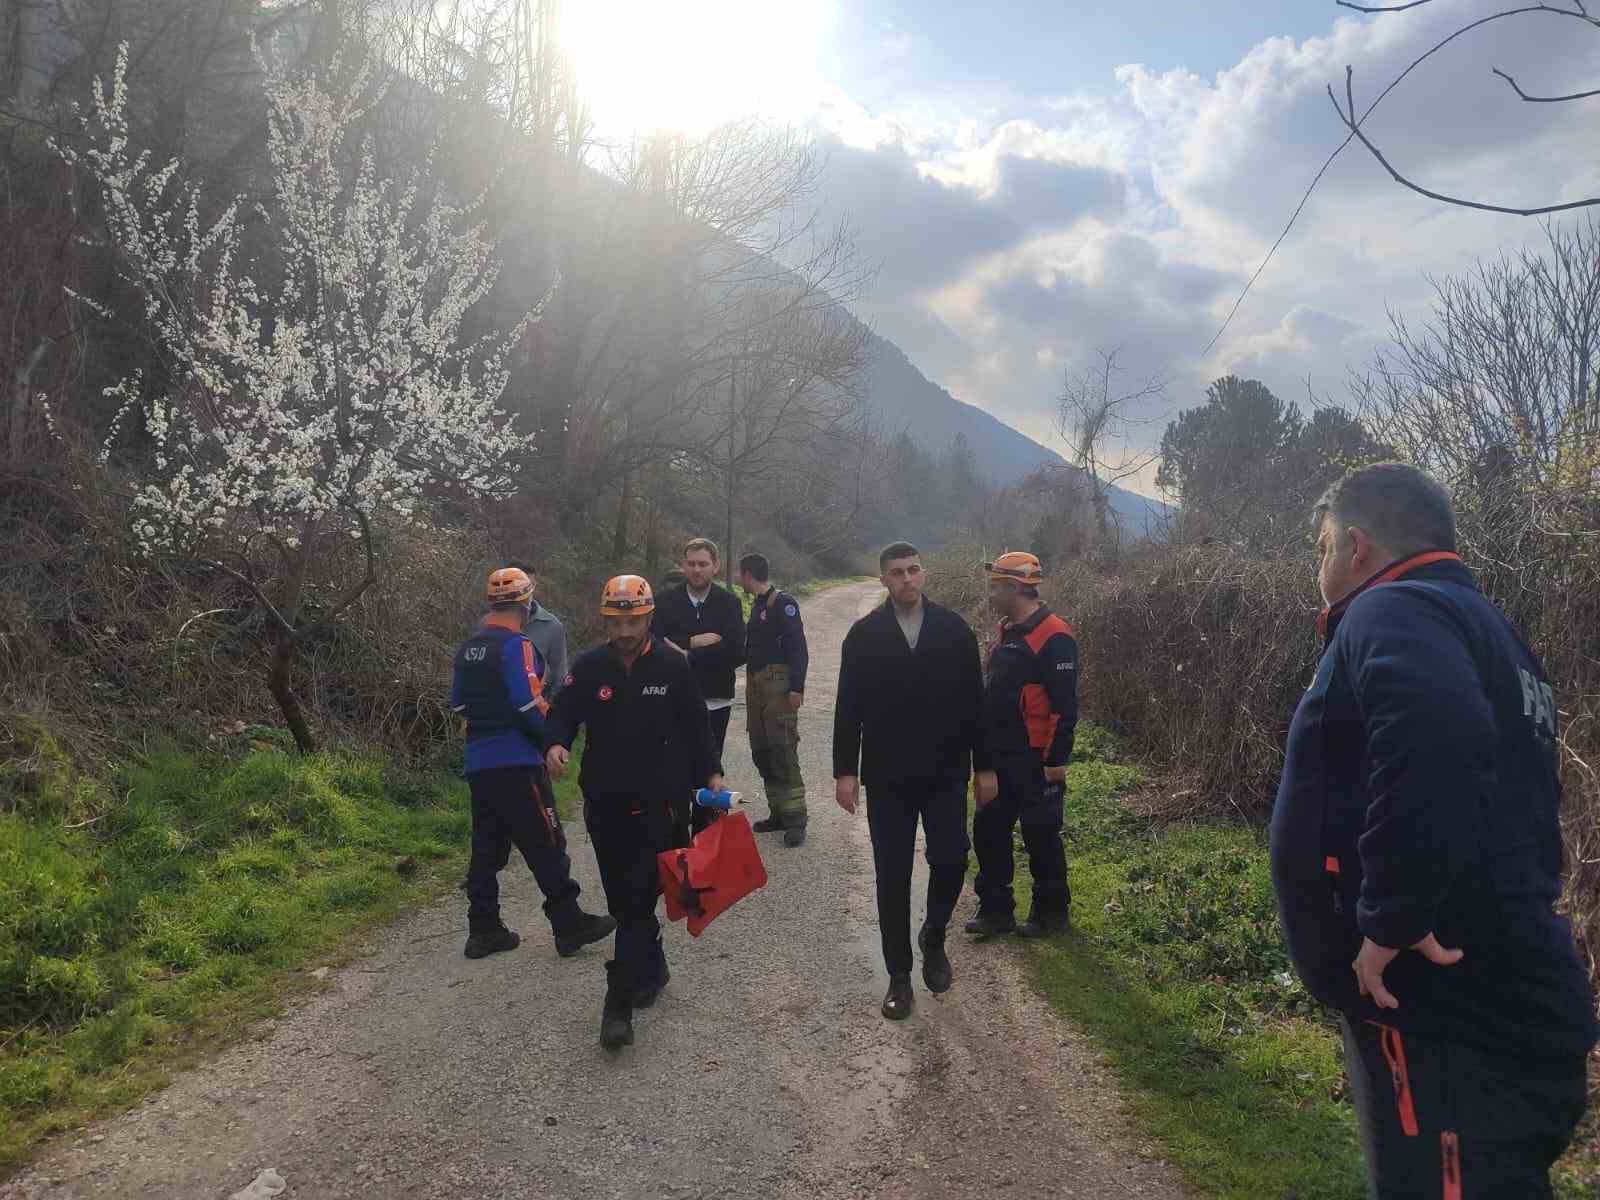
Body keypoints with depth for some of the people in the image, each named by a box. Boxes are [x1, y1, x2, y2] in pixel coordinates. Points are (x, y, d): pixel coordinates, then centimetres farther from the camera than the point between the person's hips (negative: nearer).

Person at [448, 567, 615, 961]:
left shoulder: (468, 648, 12)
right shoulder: (516, 645, -13)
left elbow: (458, 704, 19)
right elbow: (529, 705, -19)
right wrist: (552, 738, -6)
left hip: (478, 762, 8)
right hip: (517, 762, -8)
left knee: (486, 846, 13)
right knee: (545, 846, -2)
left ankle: (483, 930, 17)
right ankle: (570, 925, 4)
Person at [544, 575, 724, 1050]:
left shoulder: (672, 667, -3)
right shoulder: (588, 667, -1)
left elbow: (694, 725, 5)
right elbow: (562, 713, 0)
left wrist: (710, 773, -1)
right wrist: (556, 744, -21)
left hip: (654, 804, -2)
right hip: (604, 804, 3)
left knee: (636, 902, -7)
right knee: (623, 900, 13)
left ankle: (620, 1002, -3)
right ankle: (651, 968, 35)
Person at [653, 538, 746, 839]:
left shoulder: (729, 603, 1)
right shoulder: (667, 602, 2)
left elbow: (737, 653, -12)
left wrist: (686, 655, -14)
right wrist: (692, 643, -17)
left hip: (715, 702, 1)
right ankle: (678, 840, 8)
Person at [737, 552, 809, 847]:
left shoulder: (783, 603, -10)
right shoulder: (757, 605, 17)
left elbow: (798, 648, -16)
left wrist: (796, 687, -21)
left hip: (778, 683, -9)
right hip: (755, 682, 9)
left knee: (783, 752, -11)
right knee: (761, 751, 11)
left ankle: (795, 820, -6)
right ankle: (778, 813, 20)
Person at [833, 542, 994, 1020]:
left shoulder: (953, 629, 1)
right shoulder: (865, 634, -2)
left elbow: (974, 702, 3)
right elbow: (849, 707, -1)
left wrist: (984, 766, 2)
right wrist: (845, 771, -6)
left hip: (945, 773, 1)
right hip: (887, 777, -1)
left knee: (951, 861, -1)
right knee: (893, 878, 5)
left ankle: (933, 939, 29)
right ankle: (899, 976, 18)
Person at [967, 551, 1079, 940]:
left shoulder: (1053, 636, -16)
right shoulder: (1007, 631, 13)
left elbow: (1064, 704, -19)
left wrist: (1056, 761, -19)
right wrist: (985, 749, 19)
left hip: (1035, 761, -9)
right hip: (999, 757, 9)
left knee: (1041, 836, 4)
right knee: (988, 832, 11)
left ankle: (1051, 913, 20)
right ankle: (995, 910, 21)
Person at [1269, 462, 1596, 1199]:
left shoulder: (1394, 613, -13)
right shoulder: (1479, 626, 18)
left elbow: (1434, 748, -36)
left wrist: (1389, 921, -26)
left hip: (1453, 1029, -10)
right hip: (1499, 1007, 10)